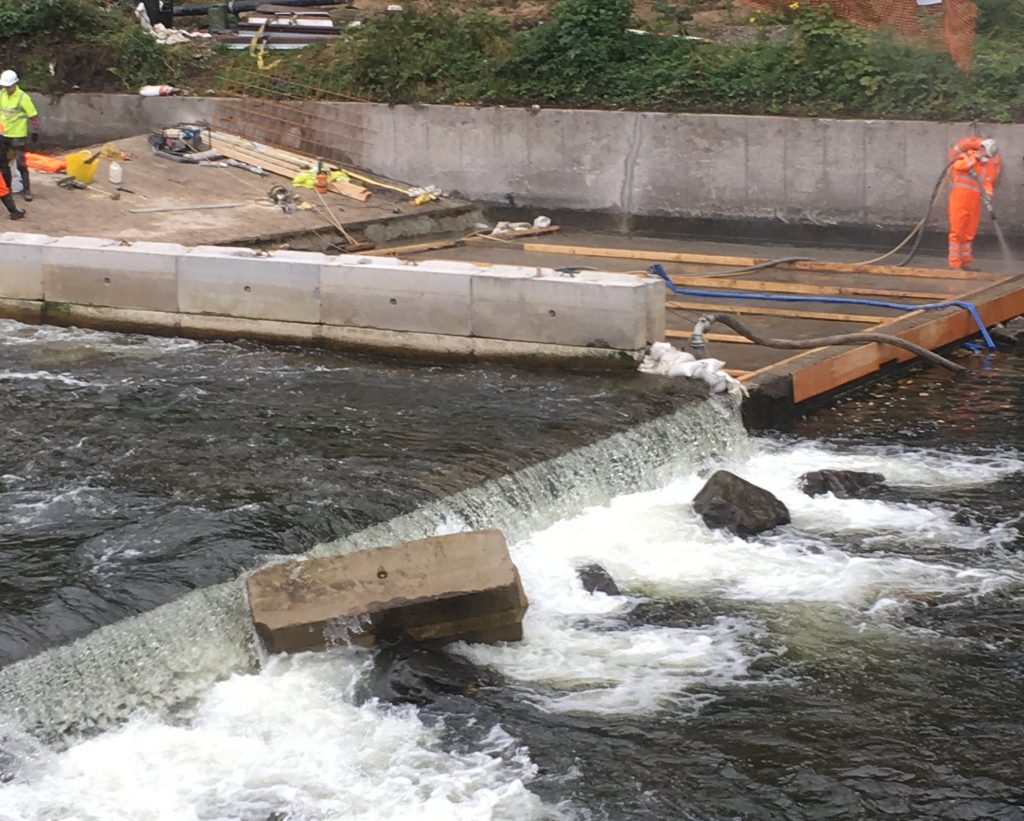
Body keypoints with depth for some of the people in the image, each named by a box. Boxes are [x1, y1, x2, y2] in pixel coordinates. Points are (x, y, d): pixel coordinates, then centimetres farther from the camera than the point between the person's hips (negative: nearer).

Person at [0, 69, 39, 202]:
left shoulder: (23, 97, -16)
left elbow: (33, 116, -11)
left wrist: (35, 132, -10)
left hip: (18, 136, -6)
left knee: (21, 164, -6)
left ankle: (26, 190, 3)